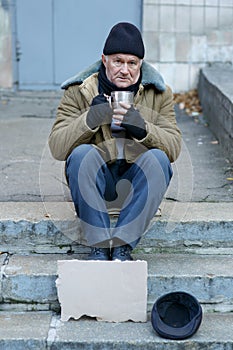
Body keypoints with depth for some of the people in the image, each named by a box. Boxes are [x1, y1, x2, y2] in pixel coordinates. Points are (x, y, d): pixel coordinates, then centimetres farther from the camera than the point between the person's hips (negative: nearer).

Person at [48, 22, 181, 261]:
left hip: (137, 181, 1)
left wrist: (143, 129, -24)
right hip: (94, 182, -1)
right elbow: (56, 147, -8)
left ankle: (123, 245, -24)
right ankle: (99, 244, -24)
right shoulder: (78, 92, 1)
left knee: (157, 158, -28)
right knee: (82, 154, -30)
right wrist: (89, 120, -25)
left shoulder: (159, 94, 5)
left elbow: (174, 147, -5)